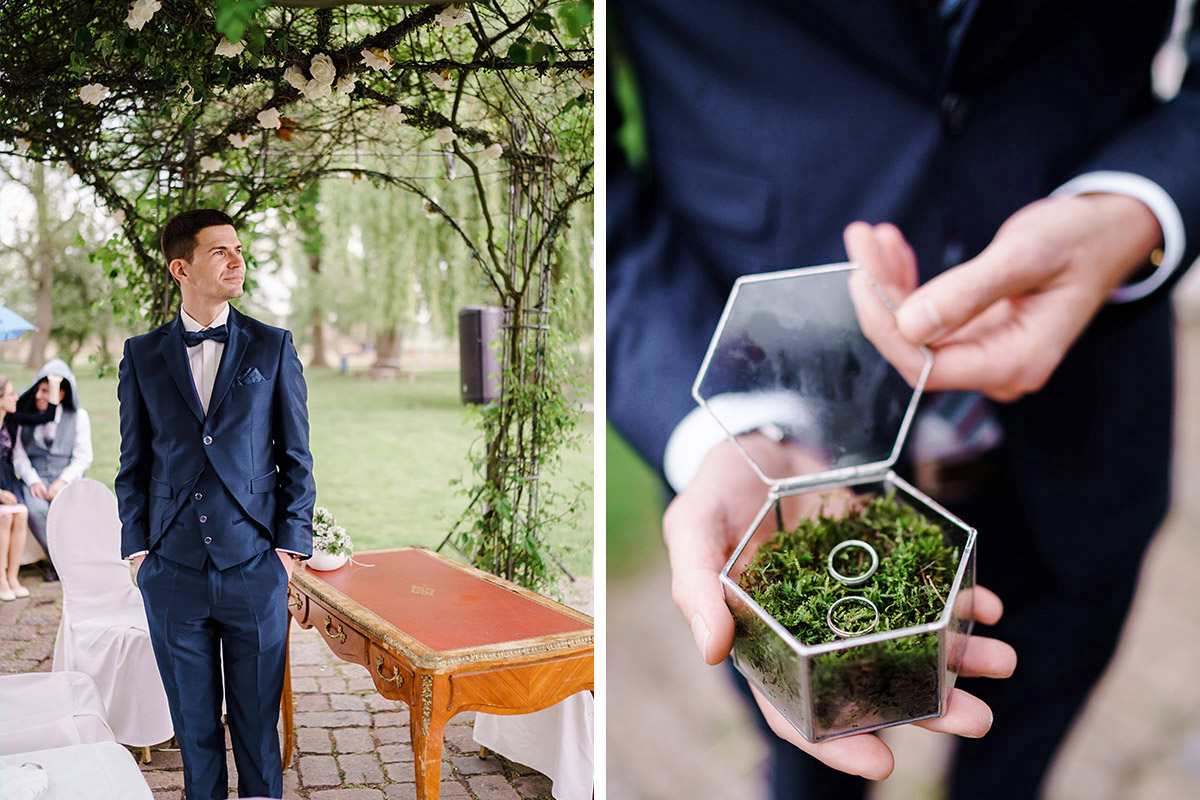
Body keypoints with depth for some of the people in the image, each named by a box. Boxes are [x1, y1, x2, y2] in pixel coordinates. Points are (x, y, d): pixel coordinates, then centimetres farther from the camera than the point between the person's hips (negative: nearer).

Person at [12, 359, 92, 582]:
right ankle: (57, 560, -12)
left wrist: (62, 481, -12)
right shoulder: (24, 416, 9)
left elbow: (83, 457, 3)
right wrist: (33, 481, -12)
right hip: (35, 479, 1)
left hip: (67, 479, -1)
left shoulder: (78, 416, 7)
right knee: (36, 510, -32)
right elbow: (18, 454, 5)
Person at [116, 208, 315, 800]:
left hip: (255, 570, -1)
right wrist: (137, 550, 1)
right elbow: (134, 465, 9)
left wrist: (290, 546, -3)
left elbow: (296, 458, 3)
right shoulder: (142, 355, 5)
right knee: (194, 722, 13)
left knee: (257, 718, 9)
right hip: (174, 572, 1)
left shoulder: (273, 348, 2)